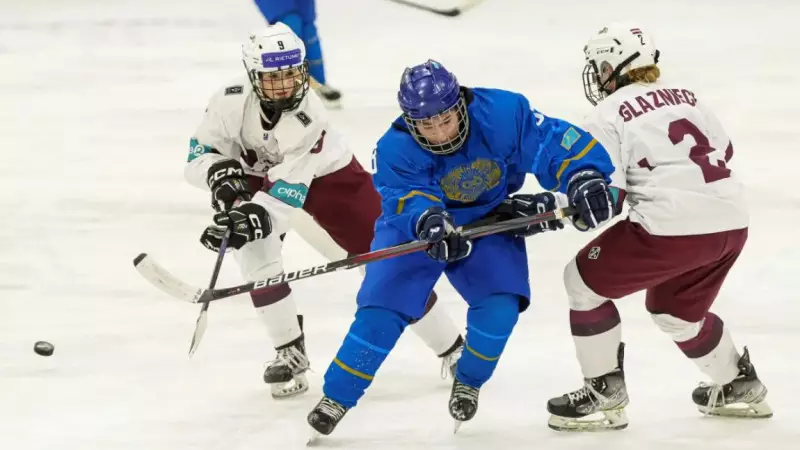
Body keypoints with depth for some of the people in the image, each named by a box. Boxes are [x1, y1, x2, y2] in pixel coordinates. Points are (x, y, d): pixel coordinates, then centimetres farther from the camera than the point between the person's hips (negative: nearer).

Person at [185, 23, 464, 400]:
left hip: (324, 173, -3)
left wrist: (256, 216, -55)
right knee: (255, 254, -22)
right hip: (258, 174, 3)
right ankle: (290, 353, -3)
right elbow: (198, 155, -16)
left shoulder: (309, 117, -37)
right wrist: (219, 174, -37)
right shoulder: (231, 103, -28)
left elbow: (288, 189, -40)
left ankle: (453, 349, 7)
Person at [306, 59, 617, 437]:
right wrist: (429, 221, -61)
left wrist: (586, 179, -47)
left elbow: (557, 143, -29)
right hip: (414, 228, -1)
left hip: (488, 221, 1)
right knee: (381, 310, -14)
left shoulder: (502, 114, -29)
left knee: (499, 306, -19)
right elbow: (409, 199, -39)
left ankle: (467, 383, 10)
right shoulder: (396, 151, -28)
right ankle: (335, 398, 3)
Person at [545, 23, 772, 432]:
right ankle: (739, 387, 40)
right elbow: (722, 154, 24)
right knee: (676, 308, 32)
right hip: (731, 225, 8)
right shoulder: (687, 97, 18)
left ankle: (604, 394, 11)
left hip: (672, 229, -8)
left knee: (584, 281, 10)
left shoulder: (608, 115, -2)